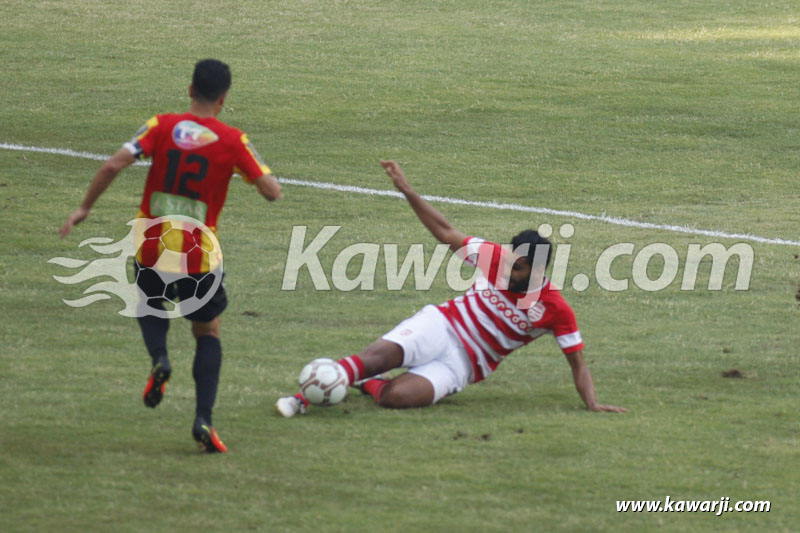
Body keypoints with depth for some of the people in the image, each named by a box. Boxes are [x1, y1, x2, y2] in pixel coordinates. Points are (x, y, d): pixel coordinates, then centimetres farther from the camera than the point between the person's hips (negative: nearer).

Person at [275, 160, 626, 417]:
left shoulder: (555, 310, -10)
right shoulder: (496, 257, -3)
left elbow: (577, 362, -3)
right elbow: (445, 232, 4)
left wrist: (592, 404, -18)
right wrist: (406, 190, -1)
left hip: (462, 366, -2)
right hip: (441, 327, 2)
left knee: (395, 396, -30)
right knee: (379, 355, -30)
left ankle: (363, 382, 0)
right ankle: (304, 398, -27)